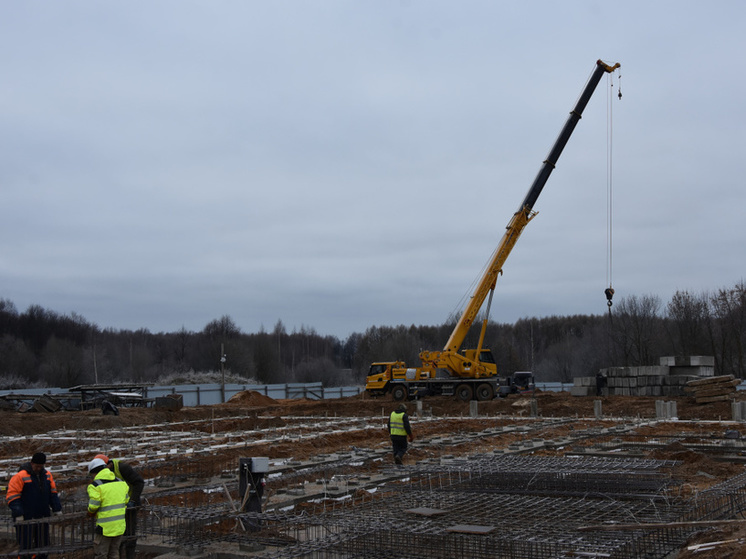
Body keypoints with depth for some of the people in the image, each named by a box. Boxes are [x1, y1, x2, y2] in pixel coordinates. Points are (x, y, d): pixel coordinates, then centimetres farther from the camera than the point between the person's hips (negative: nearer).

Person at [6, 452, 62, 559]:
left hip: (42, 517, 6)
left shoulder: (47, 475, 10)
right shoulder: (20, 477, -9)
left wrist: (57, 510, 11)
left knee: (43, 543, 10)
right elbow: (12, 496, -11)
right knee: (26, 545, -4)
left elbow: (53, 493, 17)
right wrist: (18, 514, -17)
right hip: (26, 518, -6)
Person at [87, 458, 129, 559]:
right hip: (120, 525, 6)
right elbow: (126, 501, 12)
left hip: (105, 527, -6)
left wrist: (90, 512, 6)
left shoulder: (95, 486, -13)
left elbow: (93, 506, -15)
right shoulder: (121, 482, 8)